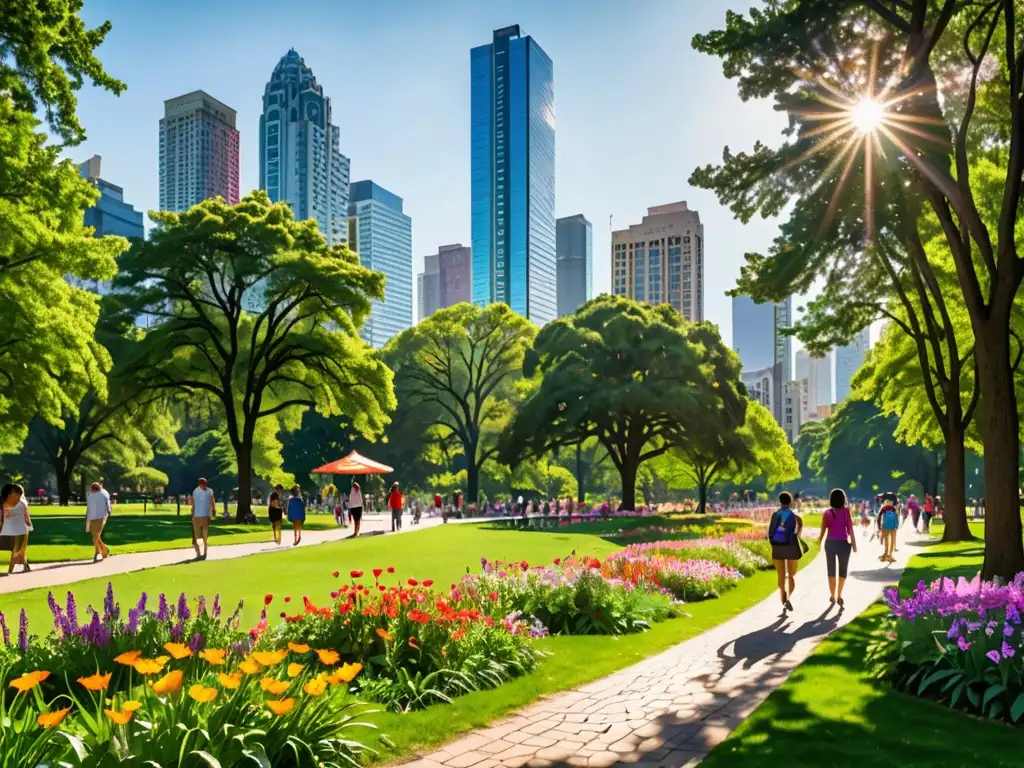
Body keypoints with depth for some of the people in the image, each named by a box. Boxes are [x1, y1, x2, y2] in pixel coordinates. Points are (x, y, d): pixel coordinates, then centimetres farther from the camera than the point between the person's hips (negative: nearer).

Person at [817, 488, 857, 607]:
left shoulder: (827, 513, -4)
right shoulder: (846, 511, -10)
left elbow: (823, 530, -3)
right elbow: (850, 528, -12)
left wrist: (819, 542, 13)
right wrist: (854, 543, -5)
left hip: (830, 543, 2)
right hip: (843, 544, -2)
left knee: (831, 570, 15)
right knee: (843, 570, 12)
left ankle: (832, 596, 21)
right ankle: (839, 595, -1)